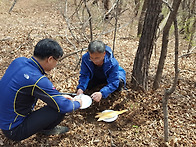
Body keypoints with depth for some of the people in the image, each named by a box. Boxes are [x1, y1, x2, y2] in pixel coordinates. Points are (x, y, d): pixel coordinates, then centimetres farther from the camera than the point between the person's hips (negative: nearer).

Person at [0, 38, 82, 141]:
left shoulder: (19, 61, -6)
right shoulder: (37, 80, -31)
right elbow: (63, 107, -23)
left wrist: (60, 96, 11)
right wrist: (77, 104, -1)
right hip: (13, 130, -8)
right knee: (59, 110, -15)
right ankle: (45, 129, 15)